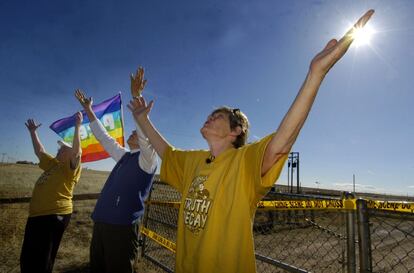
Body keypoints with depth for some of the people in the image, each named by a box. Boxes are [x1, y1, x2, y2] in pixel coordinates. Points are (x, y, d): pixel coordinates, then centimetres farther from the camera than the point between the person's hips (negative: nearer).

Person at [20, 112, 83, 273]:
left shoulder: (71, 168, -7)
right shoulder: (53, 164, 18)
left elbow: (77, 151, -25)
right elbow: (40, 151, 29)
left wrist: (77, 126, -32)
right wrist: (33, 132, 29)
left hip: (54, 215, -9)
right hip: (37, 215, 9)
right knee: (28, 260, 20)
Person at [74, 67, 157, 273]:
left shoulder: (147, 158, -5)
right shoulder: (124, 156, 16)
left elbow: (145, 134, -23)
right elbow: (103, 136, 24)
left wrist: (136, 97, -30)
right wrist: (88, 109, 25)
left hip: (122, 226, -8)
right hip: (101, 223, 8)